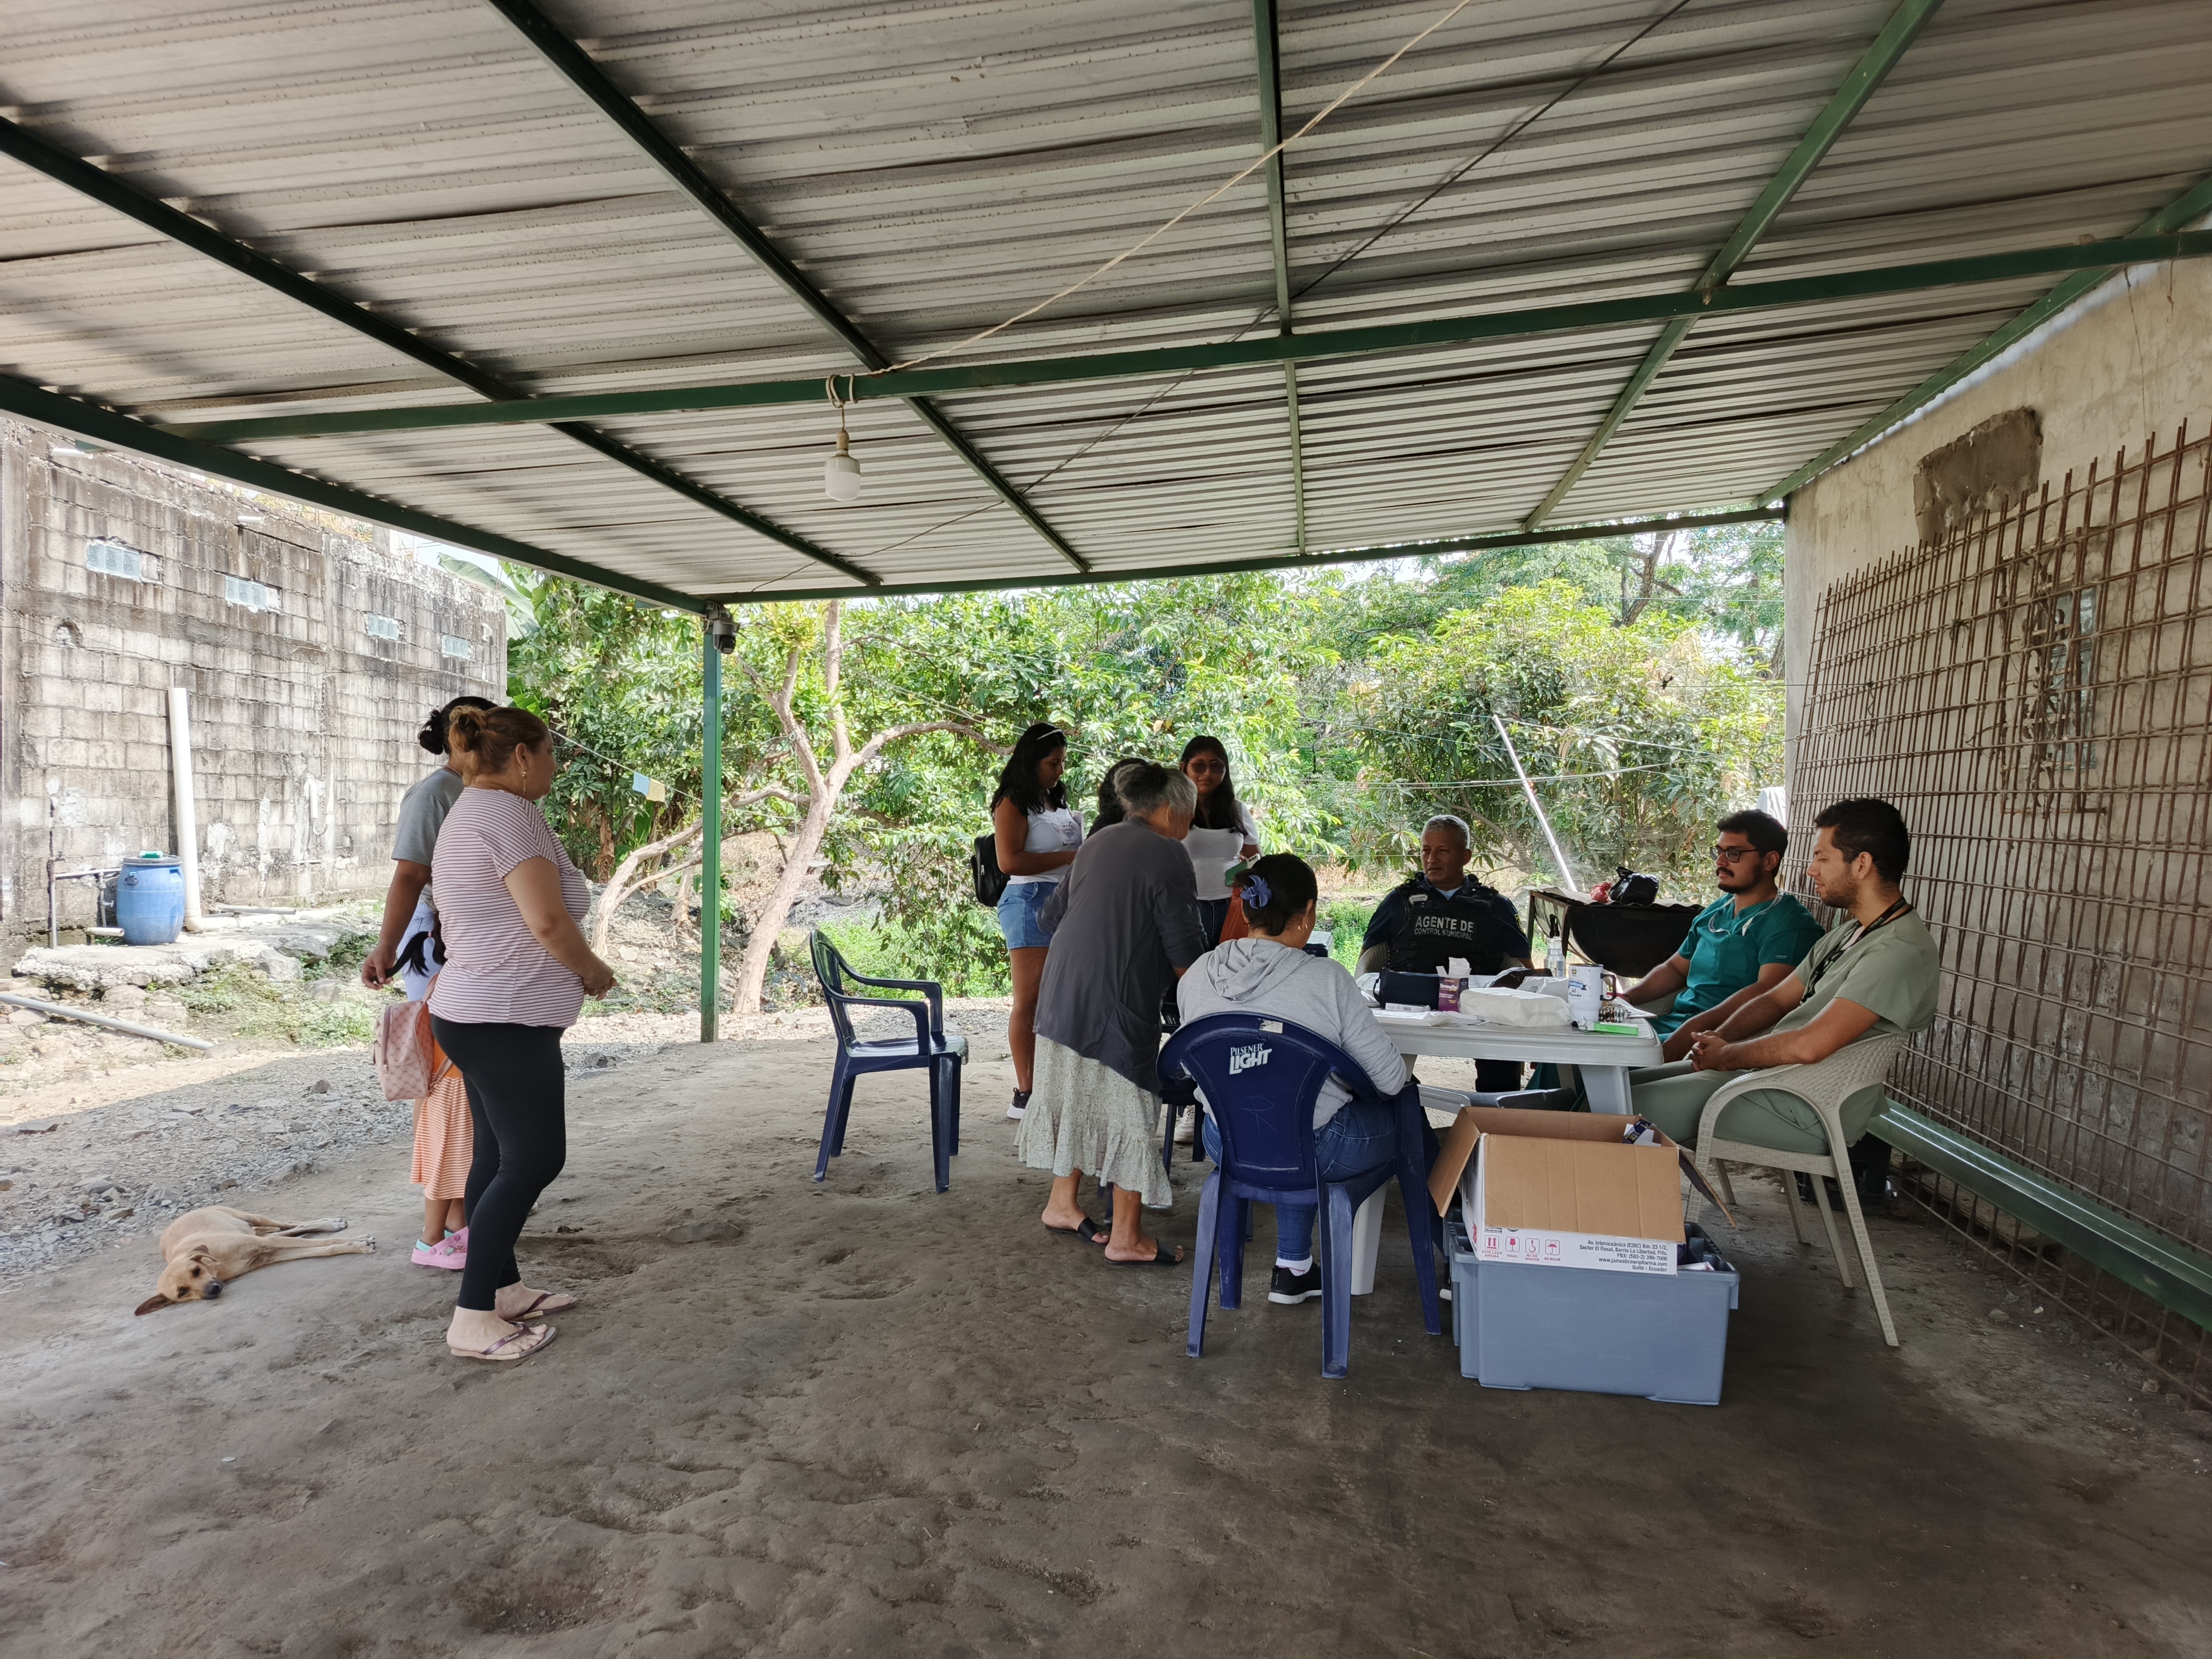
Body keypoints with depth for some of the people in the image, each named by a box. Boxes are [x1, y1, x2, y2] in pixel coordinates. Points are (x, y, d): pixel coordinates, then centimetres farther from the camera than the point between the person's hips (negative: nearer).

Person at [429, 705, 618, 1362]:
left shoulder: (467, 814, 19)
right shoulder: (507, 814, -16)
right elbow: (548, 922, -23)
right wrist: (594, 971, -8)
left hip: (478, 1015, 11)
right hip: (505, 1019, -11)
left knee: (502, 1154, 15)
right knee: (534, 1159, -7)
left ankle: (502, 1287, 24)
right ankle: (473, 1318, -1)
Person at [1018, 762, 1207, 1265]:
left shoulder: (1096, 843, 14)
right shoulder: (1166, 855, -11)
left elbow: (1060, 910, 23)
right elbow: (1184, 952, -12)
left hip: (1063, 994, 8)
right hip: (1117, 1002, -8)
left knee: (1077, 1099, 19)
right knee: (1129, 1109, 3)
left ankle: (1062, 1203, 31)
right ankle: (1126, 1237, 12)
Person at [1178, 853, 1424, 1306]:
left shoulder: (1195, 976, -7)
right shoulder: (1325, 978, -22)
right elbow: (1389, 1077, -15)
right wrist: (1408, 1079, 8)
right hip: (1311, 1152, -5)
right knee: (1405, 1106, 21)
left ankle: (1293, 1269, 37)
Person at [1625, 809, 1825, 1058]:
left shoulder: (1789, 923, -8)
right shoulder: (1714, 913, 21)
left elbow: (1766, 994, -22)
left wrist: (1696, 1028, -32)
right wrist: (1626, 998, 10)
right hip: (1673, 1020, 8)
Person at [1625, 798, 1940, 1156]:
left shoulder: (1901, 951, -20)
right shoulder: (1849, 932, 14)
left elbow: (1809, 1046, -29)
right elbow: (1776, 1000, 17)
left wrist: (1724, 1056, -12)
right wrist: (1716, 1039, -3)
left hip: (1810, 1112, -10)